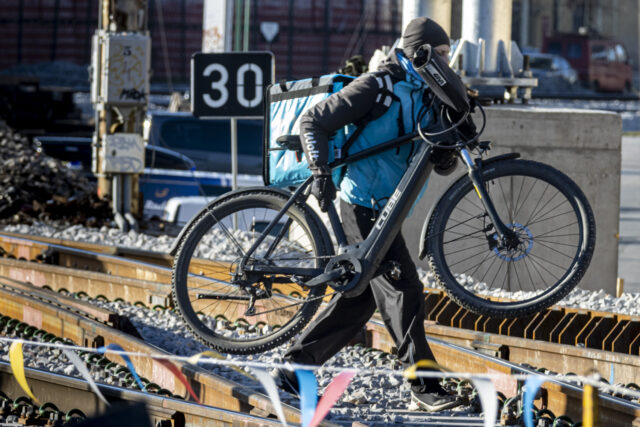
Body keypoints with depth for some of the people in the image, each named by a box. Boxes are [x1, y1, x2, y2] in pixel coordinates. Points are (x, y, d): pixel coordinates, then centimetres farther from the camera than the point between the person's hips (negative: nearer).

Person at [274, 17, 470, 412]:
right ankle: (423, 384, -6)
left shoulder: (425, 96, 13)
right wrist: (322, 173, -21)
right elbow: (314, 122, -13)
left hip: (384, 206, 9)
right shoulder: (380, 85, -13)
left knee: (362, 296, 11)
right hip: (365, 204, -9)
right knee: (403, 289, -10)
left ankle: (295, 368, 17)